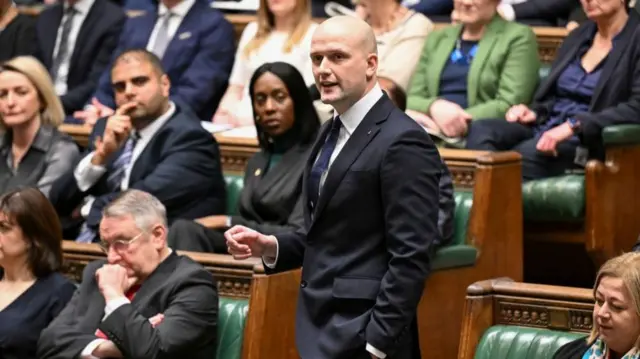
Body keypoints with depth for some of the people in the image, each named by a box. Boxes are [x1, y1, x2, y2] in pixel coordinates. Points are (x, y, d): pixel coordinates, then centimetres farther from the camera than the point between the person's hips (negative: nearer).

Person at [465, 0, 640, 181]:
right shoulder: (579, 35, 20)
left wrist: (574, 126, -23)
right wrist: (535, 112, 0)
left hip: (587, 140, -7)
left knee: (525, 154, -36)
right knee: (480, 130, -23)